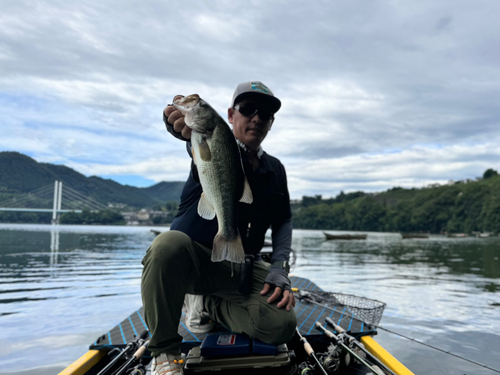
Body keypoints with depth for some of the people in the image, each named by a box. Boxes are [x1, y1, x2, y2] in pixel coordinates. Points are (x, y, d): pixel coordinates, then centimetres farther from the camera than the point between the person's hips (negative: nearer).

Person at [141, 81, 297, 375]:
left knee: (281, 326, -19)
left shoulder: (275, 170, 8)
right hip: (193, 260, -3)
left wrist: (280, 267, -4)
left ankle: (208, 304, 11)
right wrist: (189, 127, -58)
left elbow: (283, 220, 13)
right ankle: (165, 351, -11)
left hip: (241, 267, 4)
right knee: (169, 245, -38)